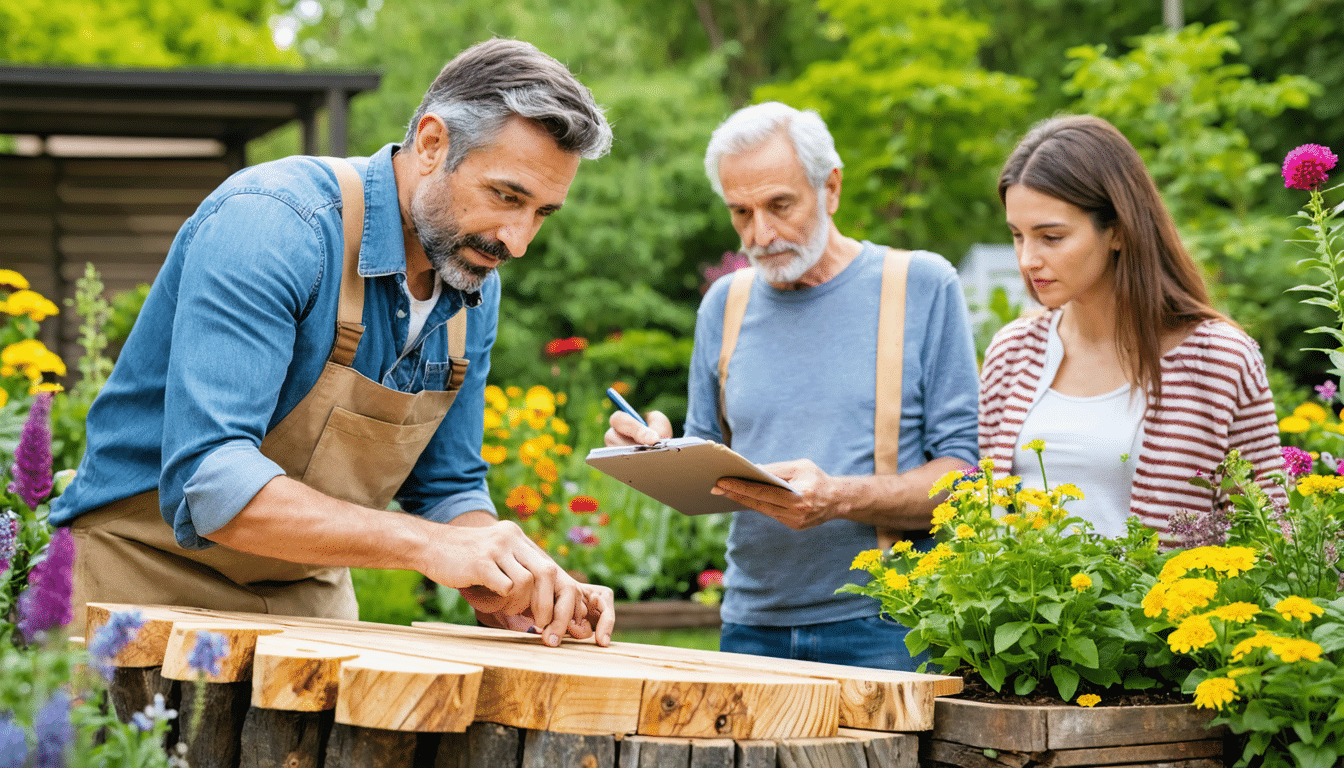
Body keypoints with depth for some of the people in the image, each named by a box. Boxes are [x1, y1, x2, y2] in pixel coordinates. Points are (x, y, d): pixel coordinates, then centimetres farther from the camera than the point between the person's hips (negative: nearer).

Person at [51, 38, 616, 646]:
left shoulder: (475, 289, 1)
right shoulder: (272, 224, -23)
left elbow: (447, 489, 8)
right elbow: (204, 481, -31)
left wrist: (524, 587, -11)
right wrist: (428, 544, -36)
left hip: (311, 595, 6)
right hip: (151, 577, -6)